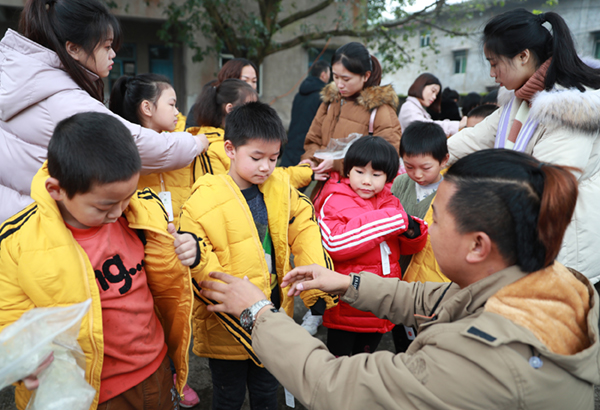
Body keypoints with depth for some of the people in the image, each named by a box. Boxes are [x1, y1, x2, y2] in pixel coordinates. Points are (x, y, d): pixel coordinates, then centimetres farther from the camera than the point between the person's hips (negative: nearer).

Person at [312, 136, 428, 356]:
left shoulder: (390, 202, 4)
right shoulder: (335, 201, -14)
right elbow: (334, 244, -32)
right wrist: (394, 219, -28)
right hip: (345, 310, -5)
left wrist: (412, 231, -17)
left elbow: (406, 247, 10)